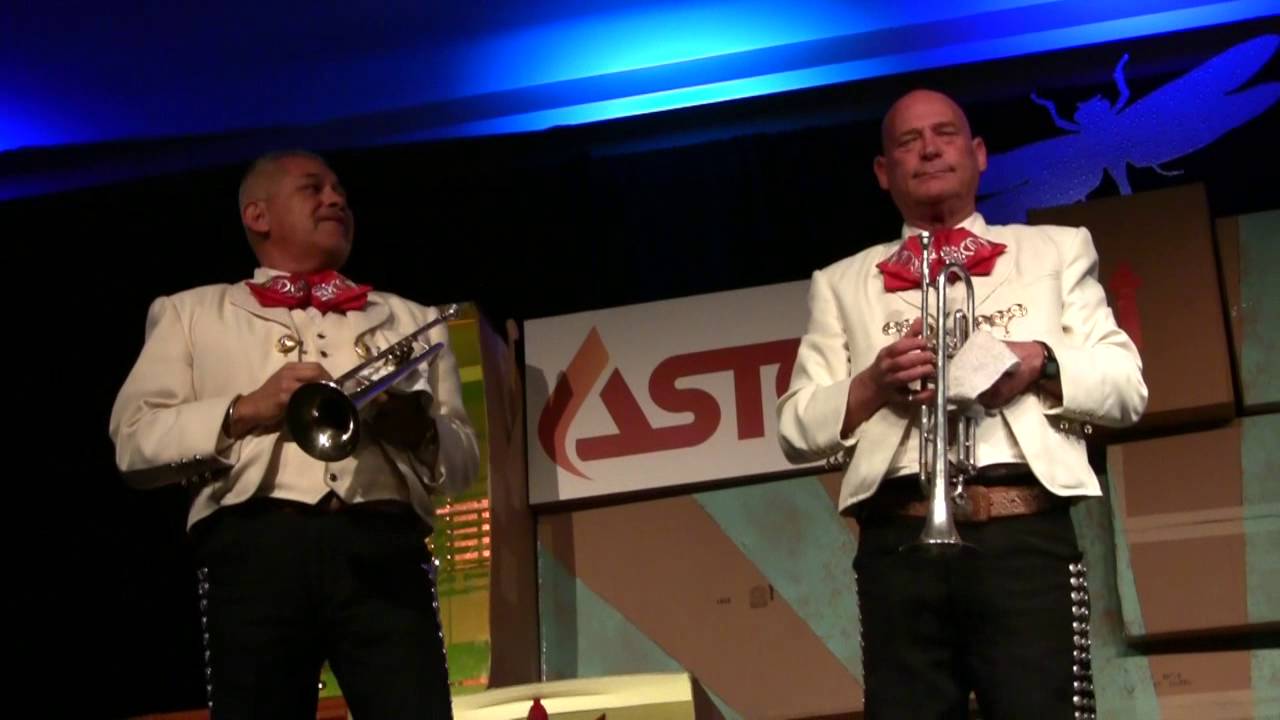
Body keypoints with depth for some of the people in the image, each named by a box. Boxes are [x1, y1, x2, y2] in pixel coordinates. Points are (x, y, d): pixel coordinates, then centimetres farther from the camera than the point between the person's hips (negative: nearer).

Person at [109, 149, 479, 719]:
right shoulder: (191, 312, 22)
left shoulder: (410, 319, 28)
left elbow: (463, 458, 20)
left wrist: (419, 428, -3)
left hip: (384, 548, 1)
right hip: (254, 551, -1)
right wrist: (246, 410, -6)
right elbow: (134, 441, 9)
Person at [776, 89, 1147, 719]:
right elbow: (796, 430, 12)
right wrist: (872, 385, -6)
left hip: (1028, 533, -1)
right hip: (897, 542, 1)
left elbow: (1126, 387, 13)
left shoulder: (1058, 250, 20)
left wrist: (1041, 363, -7)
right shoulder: (841, 284, 20)